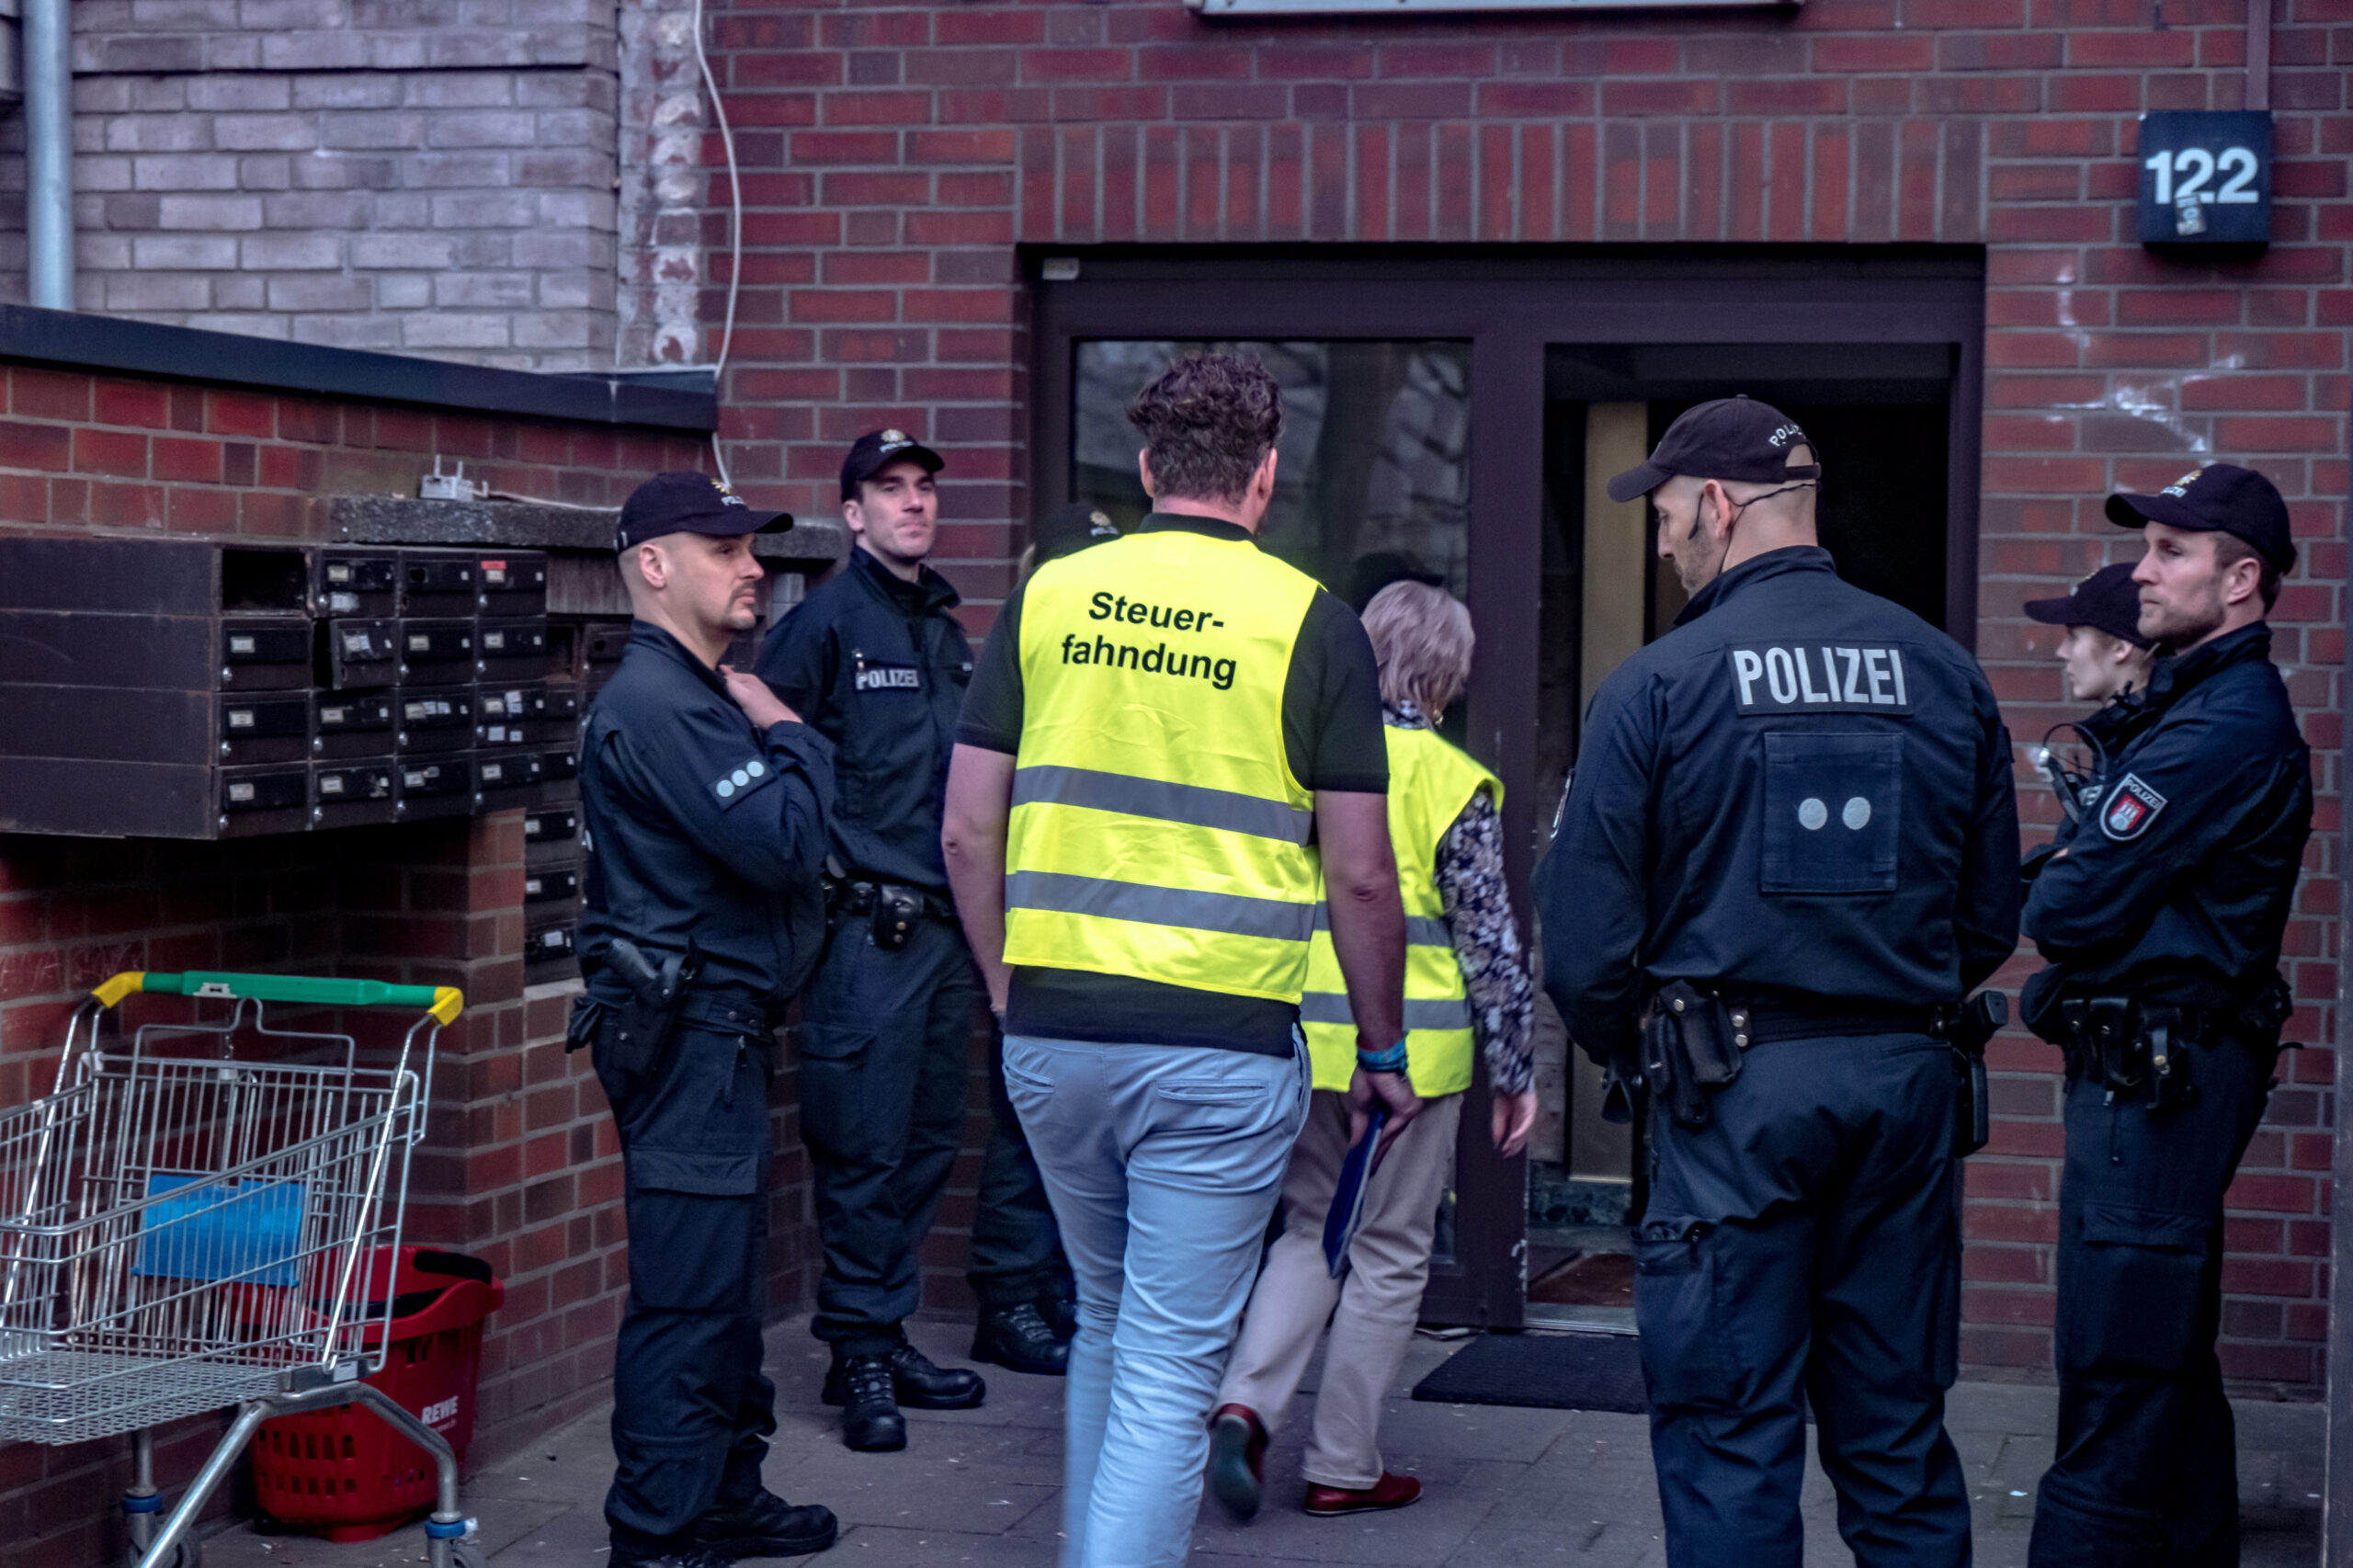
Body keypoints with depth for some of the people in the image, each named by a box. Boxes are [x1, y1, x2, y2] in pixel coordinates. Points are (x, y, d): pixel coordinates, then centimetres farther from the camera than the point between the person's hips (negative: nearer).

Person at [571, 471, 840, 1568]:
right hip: (687, 1033, -11)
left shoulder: (698, 693, 18)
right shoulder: (657, 704, -17)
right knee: (686, 1293, -7)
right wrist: (793, 738, -9)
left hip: (719, 1029, 11)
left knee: (725, 1283, 19)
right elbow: (784, 843, -21)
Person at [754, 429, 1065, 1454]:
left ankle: (891, 1338, 20)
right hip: (870, 923, -8)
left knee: (932, 1138, 11)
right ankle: (860, 1352, 1)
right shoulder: (826, 620, -6)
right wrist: (819, 859, -13)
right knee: (867, 1146, -6)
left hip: (945, 922, 8)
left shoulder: (948, 632, 17)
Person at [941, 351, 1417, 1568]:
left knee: (1105, 1320, 23)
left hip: (1053, 1030, 4)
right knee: (1169, 1366, 0)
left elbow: (967, 829, 5)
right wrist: (1382, 1048, 9)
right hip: (1221, 1039, -4)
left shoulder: (1048, 597, 4)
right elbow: (1360, 878, -3)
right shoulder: (1309, 622, -4)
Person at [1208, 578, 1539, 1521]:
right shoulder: (1452, 782, -9)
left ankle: (1245, 1402, -2)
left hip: (1303, 1042, 4)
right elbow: (1491, 940, -7)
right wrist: (1516, 1072, 1)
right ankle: (1343, 1468, 13)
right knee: (1389, 1255, 8)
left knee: (1312, 1228, 18)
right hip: (1410, 1049, -4)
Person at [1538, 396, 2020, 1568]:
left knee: (1729, 1436, 2)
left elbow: (1586, 936, -7)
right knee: (1896, 1430, 13)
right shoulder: (1941, 671, 6)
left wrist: (1628, 1050, 11)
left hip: (1735, 1088, -4)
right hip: (1908, 1078, 4)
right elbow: (1992, 913, 11)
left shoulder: (1657, 685, -7)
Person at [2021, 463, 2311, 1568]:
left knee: (2115, 1369, -9)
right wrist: (2072, 894, -6)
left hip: (2154, 1073, -11)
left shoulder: (2222, 728, -18)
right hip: (2169, 1068, 11)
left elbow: (2067, 907, -19)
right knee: (2169, 1360, 18)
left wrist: (2045, 893, 2)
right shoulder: (2204, 702, 16)